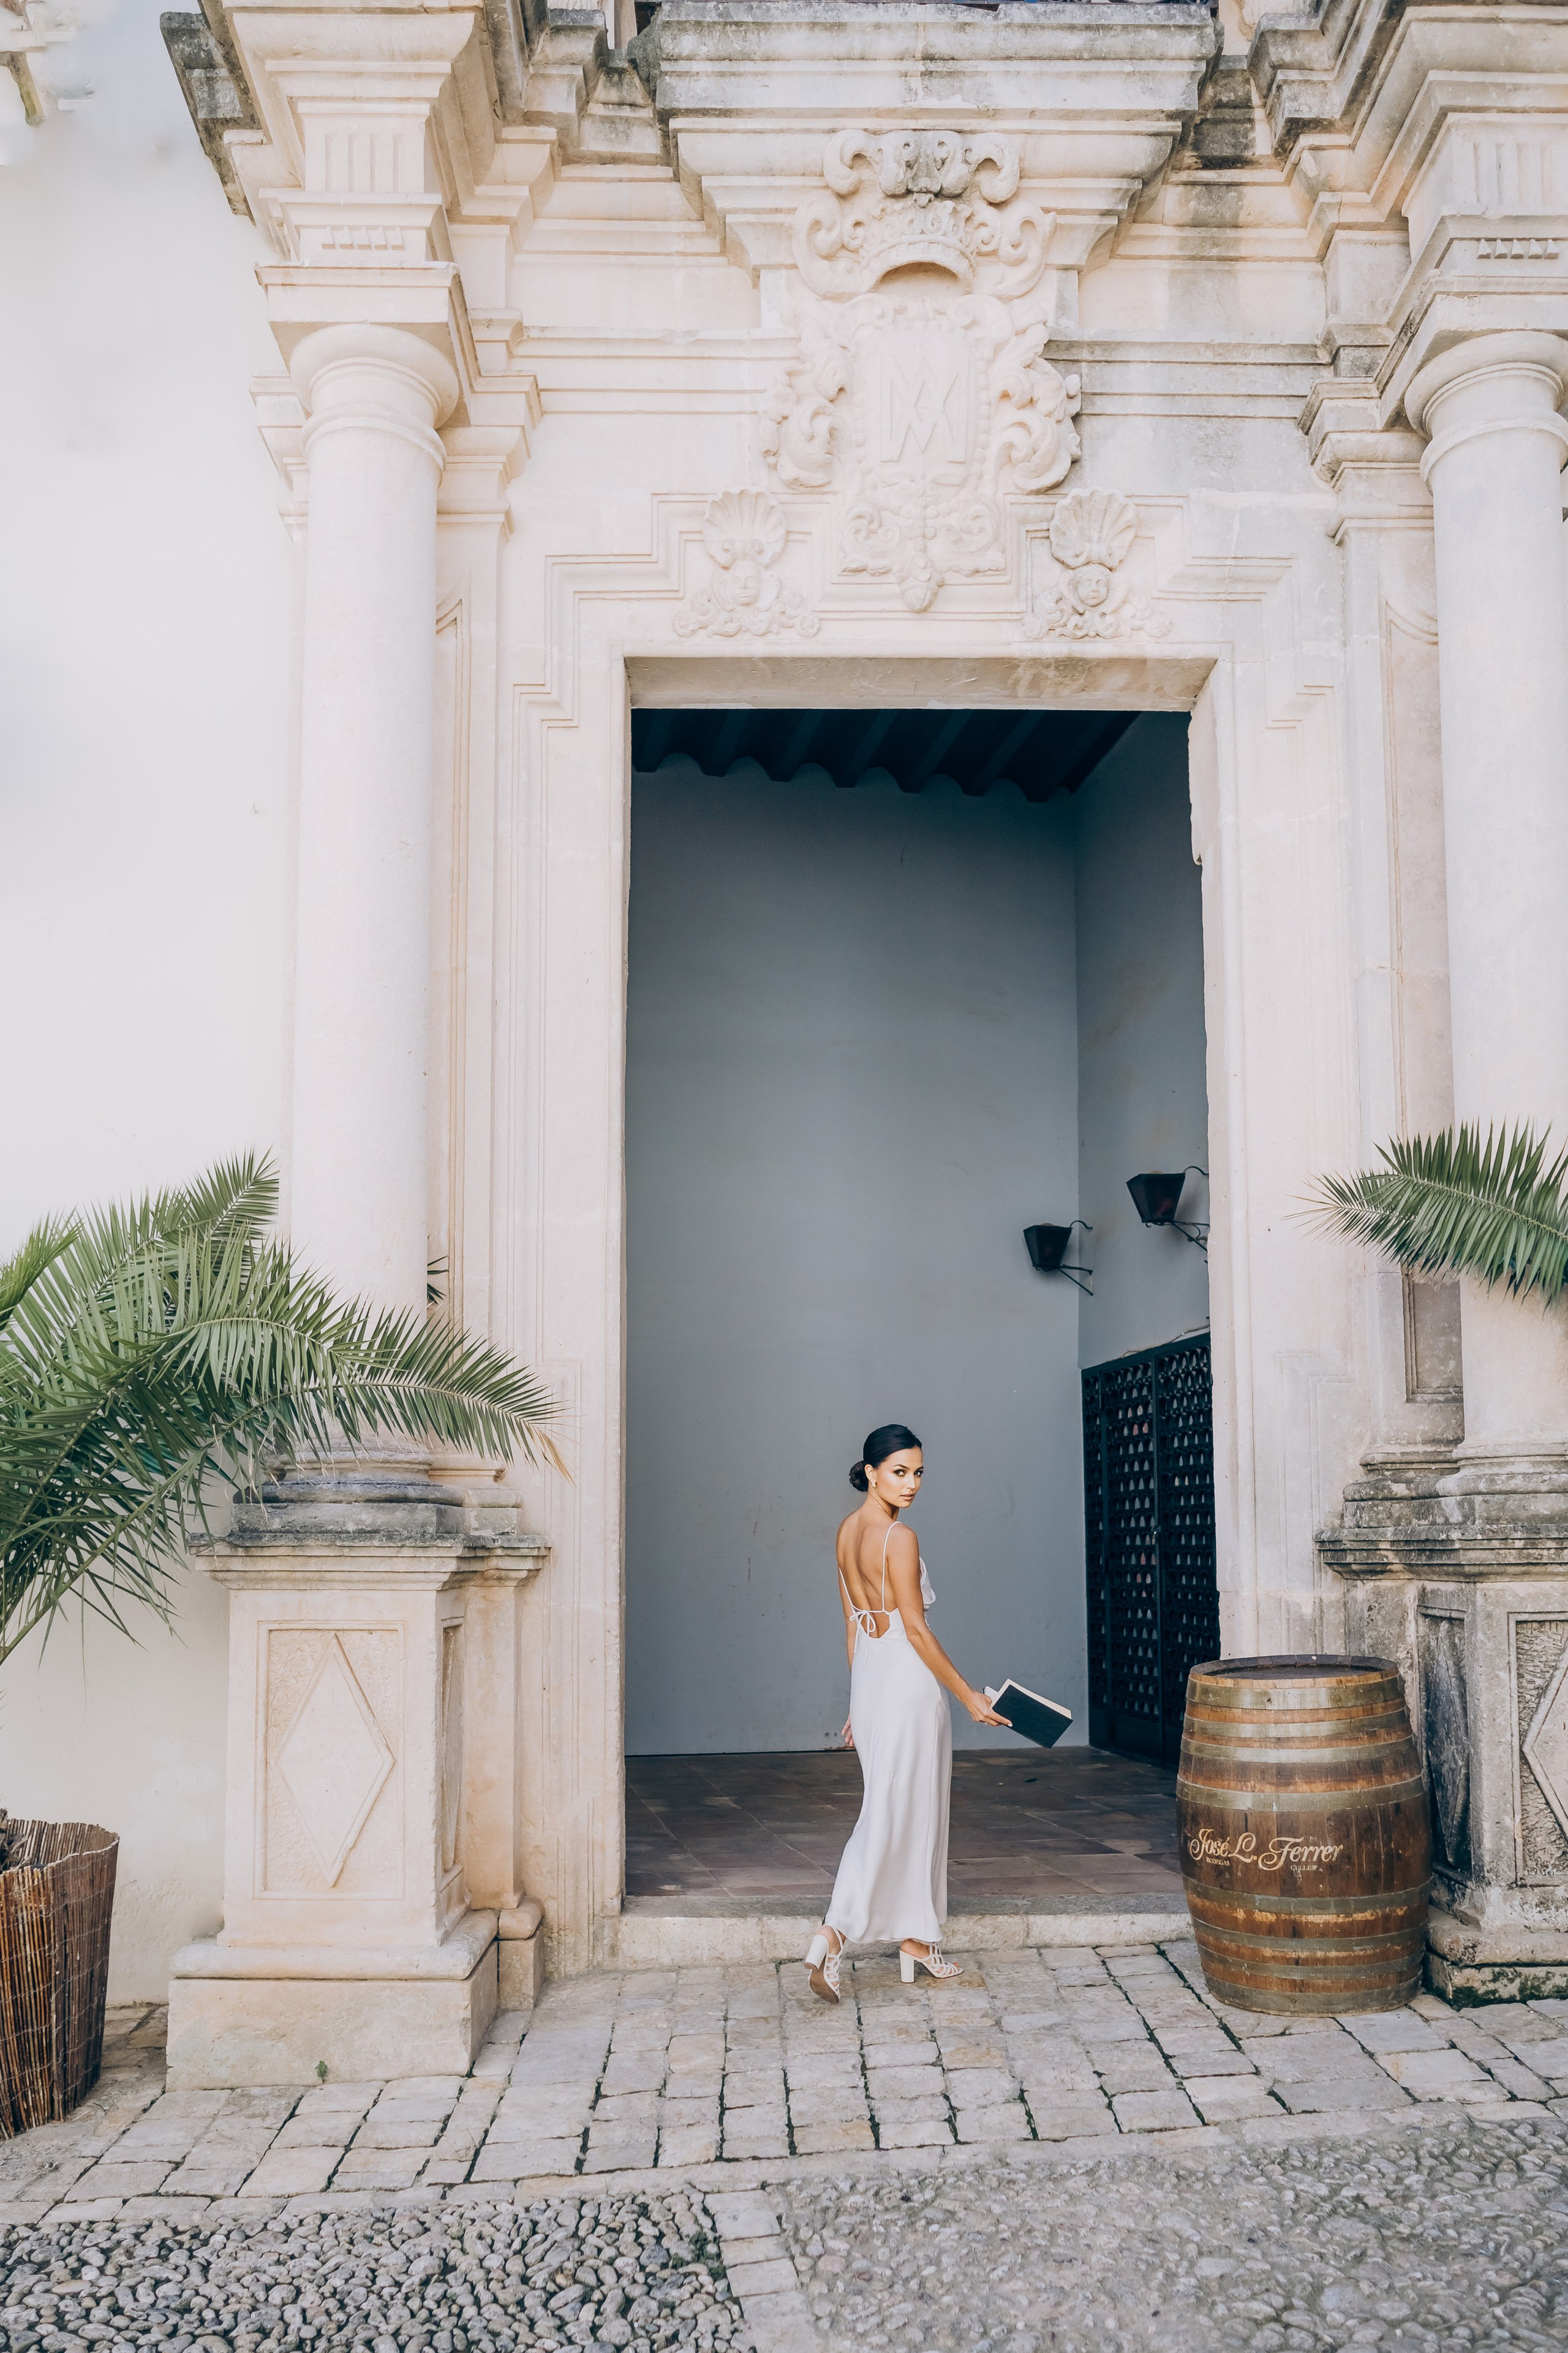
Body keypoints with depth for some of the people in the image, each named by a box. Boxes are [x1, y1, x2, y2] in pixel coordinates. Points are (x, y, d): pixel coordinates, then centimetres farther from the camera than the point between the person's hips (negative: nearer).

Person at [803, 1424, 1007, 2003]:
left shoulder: (848, 1531, 9)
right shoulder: (899, 1538, -17)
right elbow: (915, 1629, -17)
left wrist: (860, 1702, 18)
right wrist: (969, 1696, -11)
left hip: (867, 1674, 9)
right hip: (908, 1678, -9)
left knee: (912, 1811, 16)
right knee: (891, 1813, -6)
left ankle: (915, 1942, 23)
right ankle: (832, 1934, -13)